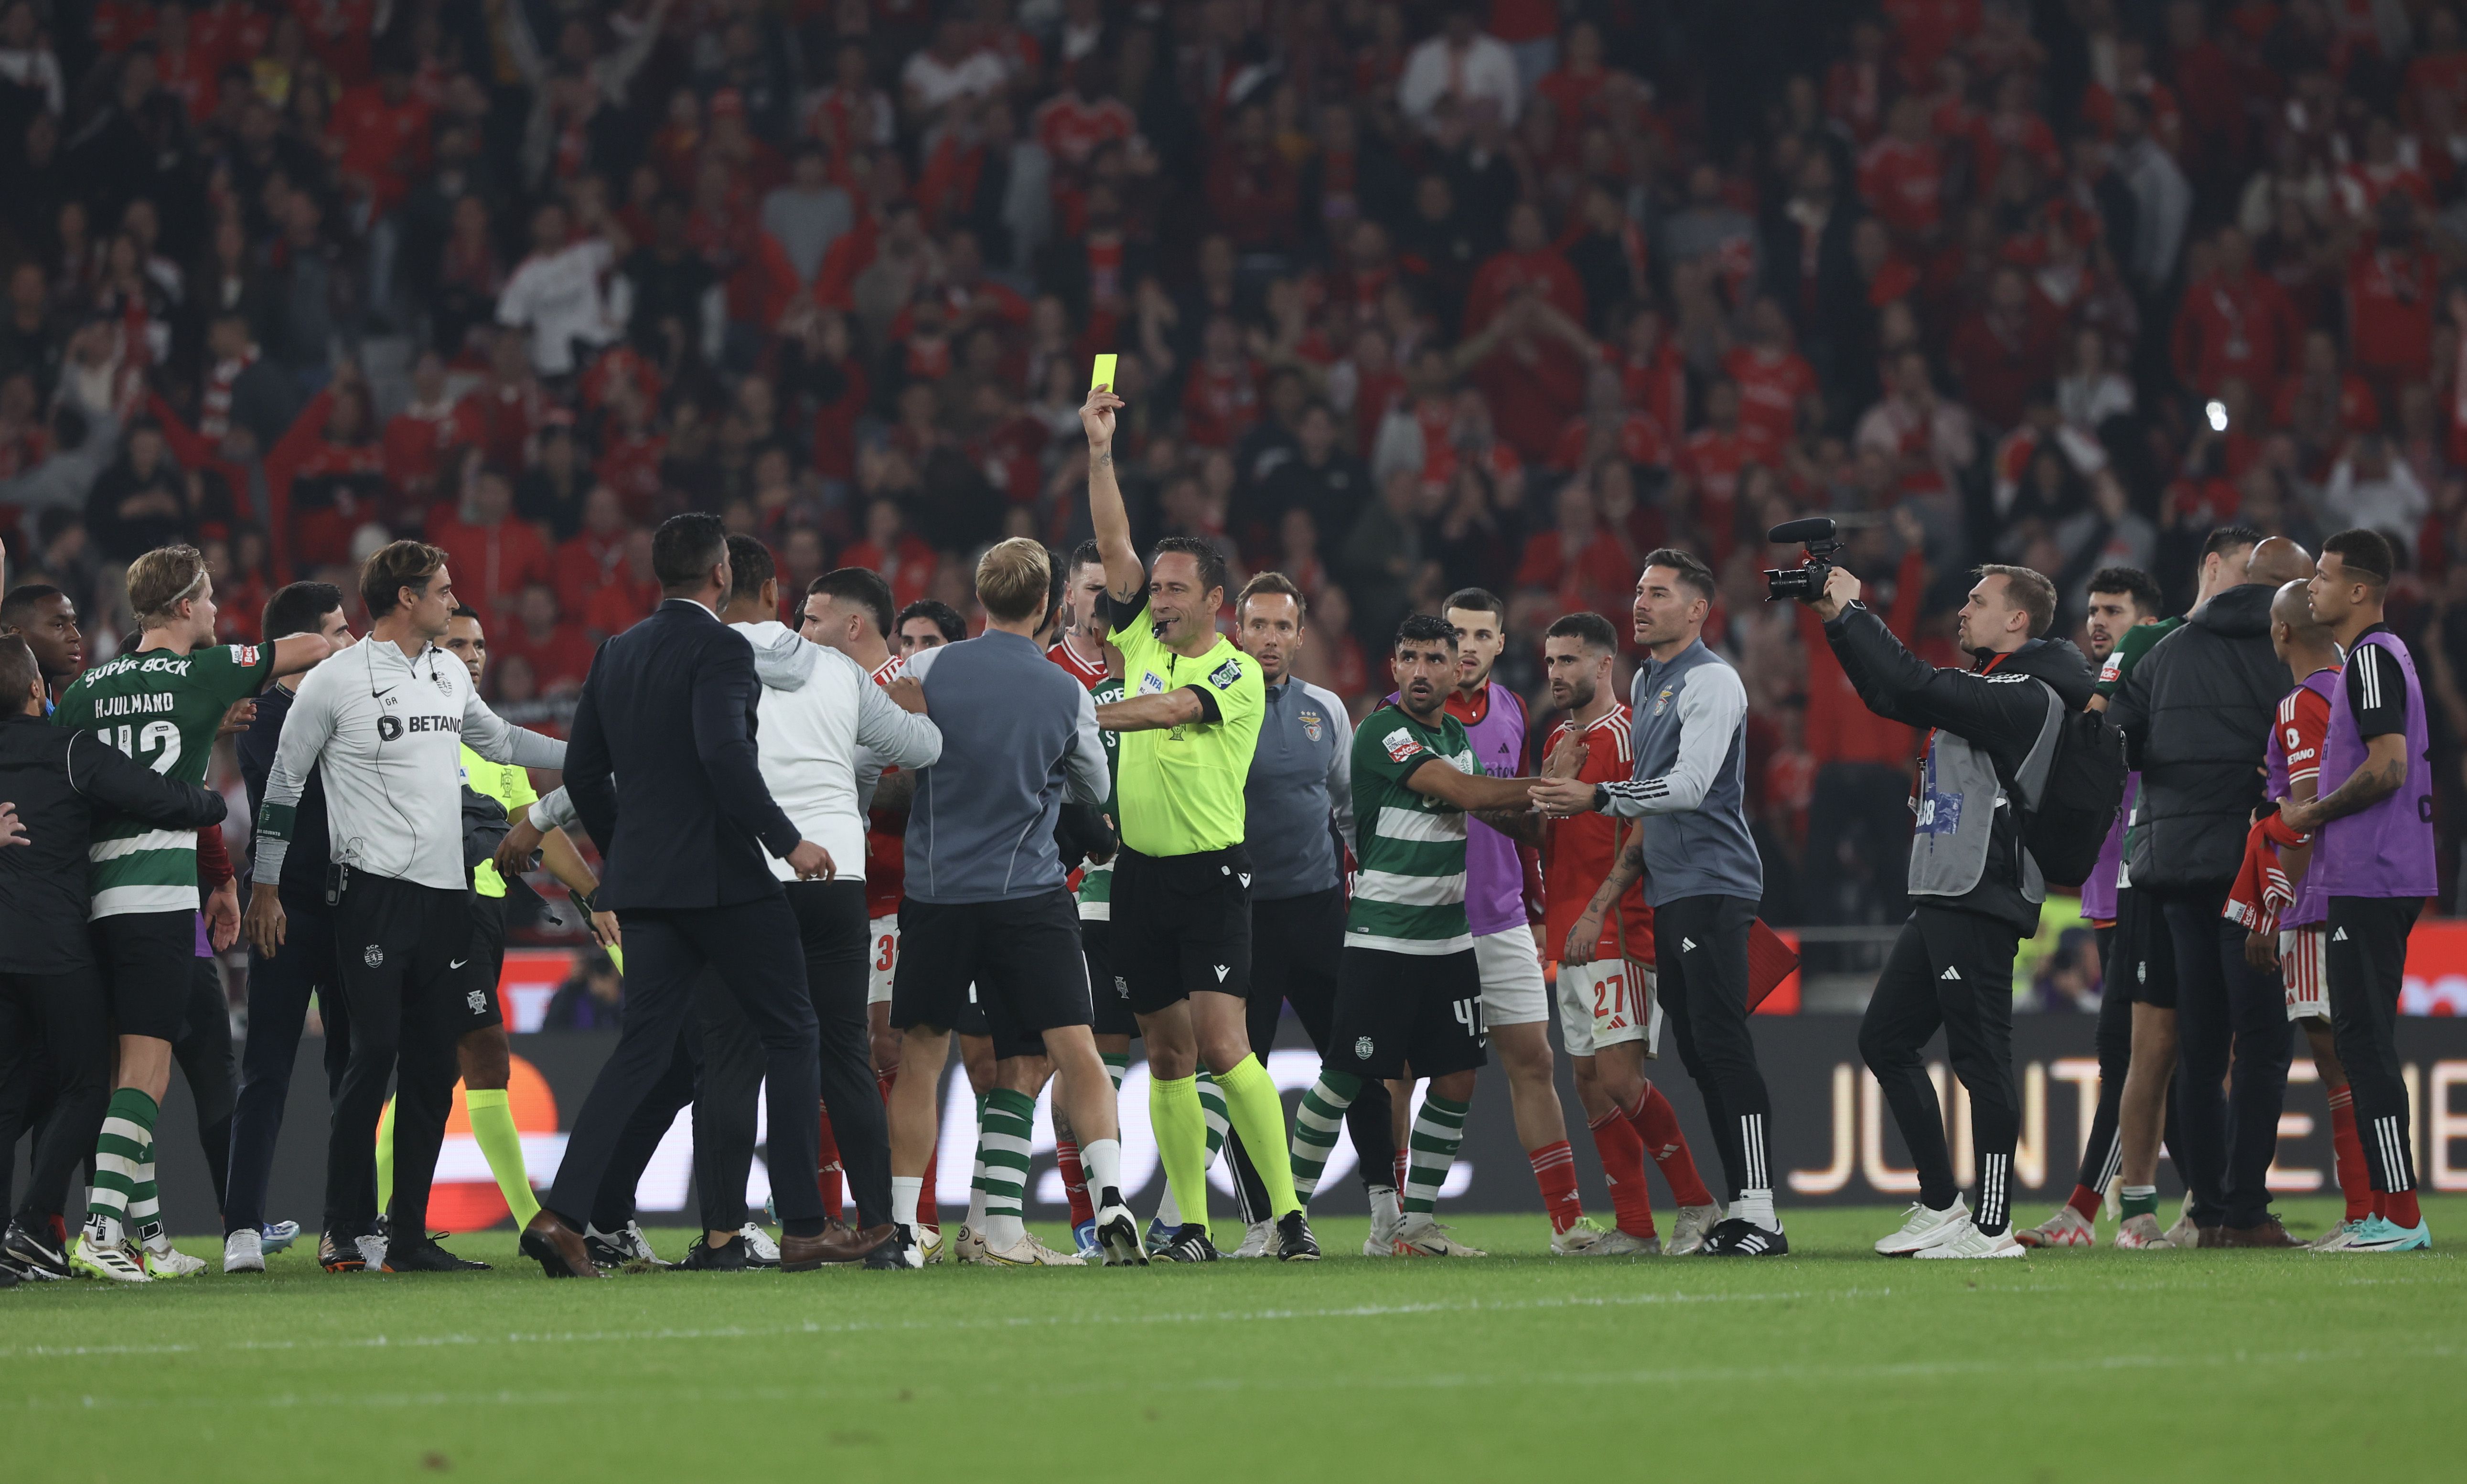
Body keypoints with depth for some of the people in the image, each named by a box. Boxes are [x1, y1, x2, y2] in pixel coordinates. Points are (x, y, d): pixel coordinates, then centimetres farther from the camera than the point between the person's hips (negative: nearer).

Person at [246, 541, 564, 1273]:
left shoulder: (449, 675, 14)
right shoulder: (335, 683, -5)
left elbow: (497, 740, 31)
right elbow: (284, 783, 1)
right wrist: (266, 885, 1)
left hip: (445, 887, 7)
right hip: (375, 886, -7)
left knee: (434, 1067, 6)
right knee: (374, 1054, -10)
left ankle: (409, 1235, 11)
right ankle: (347, 1232, -4)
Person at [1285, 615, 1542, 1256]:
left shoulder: (1458, 735, 13)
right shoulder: (1382, 732, -12)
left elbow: (1488, 807, 18)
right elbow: (1460, 792, -19)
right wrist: (1544, 789, -10)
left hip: (1450, 938, 7)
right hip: (1381, 936, -7)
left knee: (1457, 1082, 3)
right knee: (1345, 1079, -6)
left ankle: (1418, 1224, 11)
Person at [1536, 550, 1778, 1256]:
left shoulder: (1712, 682, -9)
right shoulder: (1647, 683, 20)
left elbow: (1689, 786, -20)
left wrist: (1599, 799, -22)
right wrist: (1605, 900, 24)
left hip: (1713, 887, -10)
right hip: (1669, 893, 10)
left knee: (1722, 1047, -14)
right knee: (1698, 1054, 7)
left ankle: (1760, 1217, -17)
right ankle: (1738, 1212, 9)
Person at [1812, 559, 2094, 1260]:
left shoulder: (2028, 697, -12)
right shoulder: (1985, 690, 19)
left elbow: (1914, 688, -19)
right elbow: (1893, 695, 23)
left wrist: (1851, 613, -11)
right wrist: (1837, 621, 13)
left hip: (1981, 905, -11)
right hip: (1941, 903, 11)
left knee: (1979, 1057, -9)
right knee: (1884, 1039, 13)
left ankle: (1992, 1227, -7)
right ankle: (1939, 1207, 17)